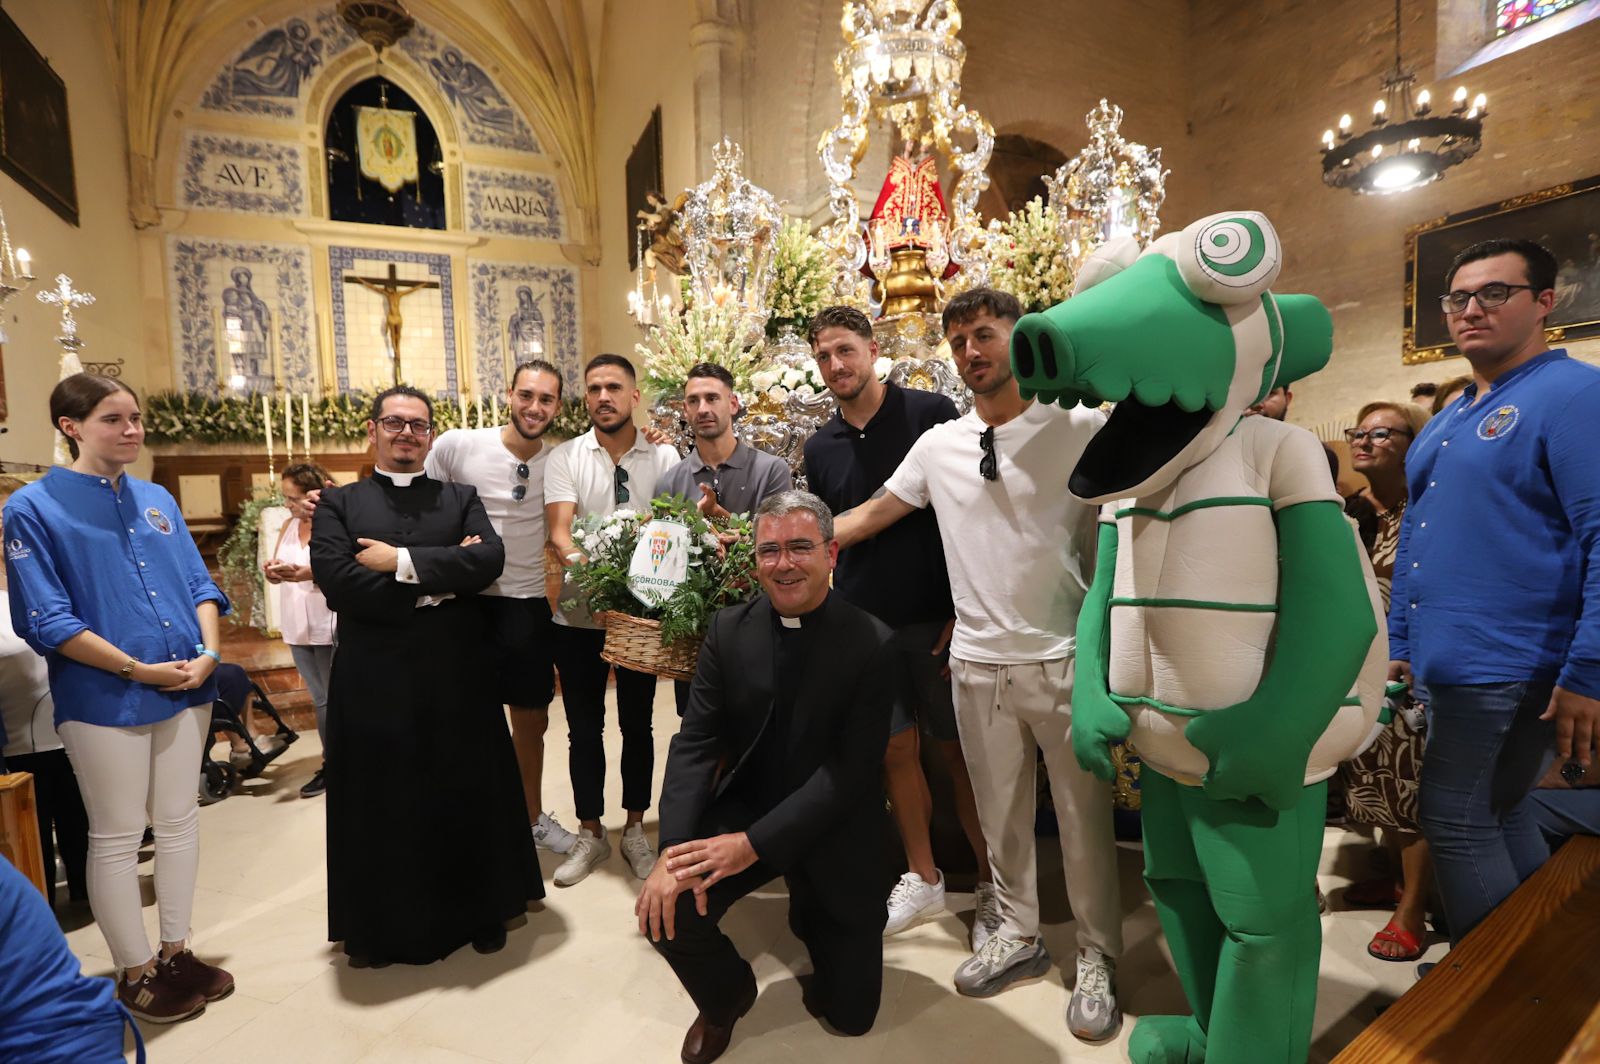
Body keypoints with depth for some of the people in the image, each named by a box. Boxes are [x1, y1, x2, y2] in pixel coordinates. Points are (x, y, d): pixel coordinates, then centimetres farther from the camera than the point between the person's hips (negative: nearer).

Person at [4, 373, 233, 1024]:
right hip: (105, 697, -5)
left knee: (178, 821, 14)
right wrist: (138, 668, -17)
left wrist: (207, 654, -7)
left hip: (186, 686, 5)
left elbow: (199, 584, 8)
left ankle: (176, 952, 29)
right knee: (116, 837, 8)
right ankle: (136, 973, 23)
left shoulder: (157, 498, 9)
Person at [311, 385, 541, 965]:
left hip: (457, 677, 1)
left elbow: (490, 558, -10)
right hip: (374, 681, -1)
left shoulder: (461, 498, 9)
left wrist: (403, 562, -14)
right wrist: (437, 581, -12)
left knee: (468, 794, 11)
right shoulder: (338, 504, 5)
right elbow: (336, 581, -11)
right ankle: (382, 927, 33)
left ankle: (479, 911, 32)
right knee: (382, 804, 12)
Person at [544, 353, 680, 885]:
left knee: (637, 723, 13)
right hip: (580, 615, 0)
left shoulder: (664, 457, 0)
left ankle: (635, 830, 30)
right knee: (584, 727, 11)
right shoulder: (565, 457, -1)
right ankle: (590, 834, 28)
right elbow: (558, 530, -11)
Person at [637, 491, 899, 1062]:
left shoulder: (873, 645, -17)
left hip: (833, 833, -1)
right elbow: (695, 743, -9)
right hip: (743, 811, 2)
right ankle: (726, 998, 16)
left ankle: (813, 919, 40)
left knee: (849, 1012, 6)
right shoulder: (729, 629, -7)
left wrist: (753, 843, -26)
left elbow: (851, 769, -20)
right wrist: (673, 849, -23)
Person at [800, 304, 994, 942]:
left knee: (961, 752, 6)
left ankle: (992, 888, 25)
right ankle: (924, 880, 30)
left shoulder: (931, 414, -5)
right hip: (862, 624, 4)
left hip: (936, 620, -4)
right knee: (895, 751, 11)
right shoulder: (820, 449, 9)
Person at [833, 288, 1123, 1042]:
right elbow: (871, 514, 10)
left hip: (1065, 659, -3)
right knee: (999, 812, 18)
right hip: (977, 663, 4)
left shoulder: (1082, 429, -6)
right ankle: (1018, 934, 40)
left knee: (1083, 818, 11)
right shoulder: (938, 445, 4)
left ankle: (1096, 962, 32)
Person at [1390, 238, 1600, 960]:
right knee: (1500, 817, 17)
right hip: (1450, 665, 8)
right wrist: (1398, 644, 16)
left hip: (1507, 674, -8)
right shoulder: (1446, 422, 15)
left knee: (1456, 823, -1)